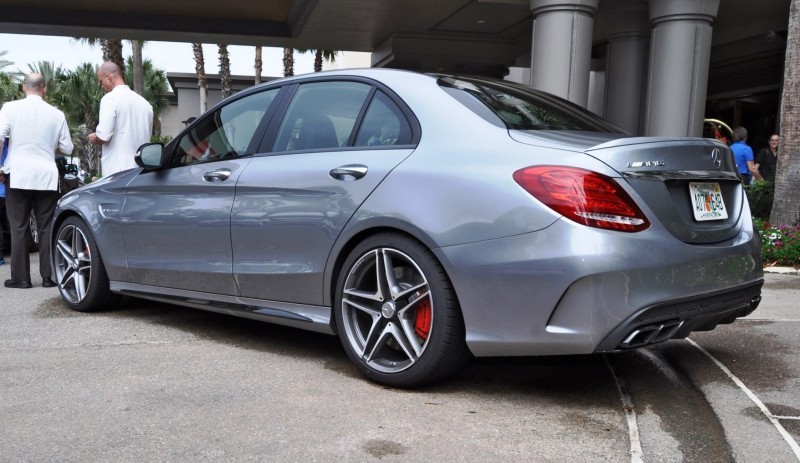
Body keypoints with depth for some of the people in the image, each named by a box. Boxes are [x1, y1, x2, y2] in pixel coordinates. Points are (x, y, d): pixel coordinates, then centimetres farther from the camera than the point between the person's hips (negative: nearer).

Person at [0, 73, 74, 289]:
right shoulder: (56, 114, 2)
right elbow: (67, 148, 7)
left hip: (18, 175, -1)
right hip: (46, 177, 1)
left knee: (19, 228, 4)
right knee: (46, 227, 6)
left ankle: (20, 277, 5)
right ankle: (48, 276, 6)